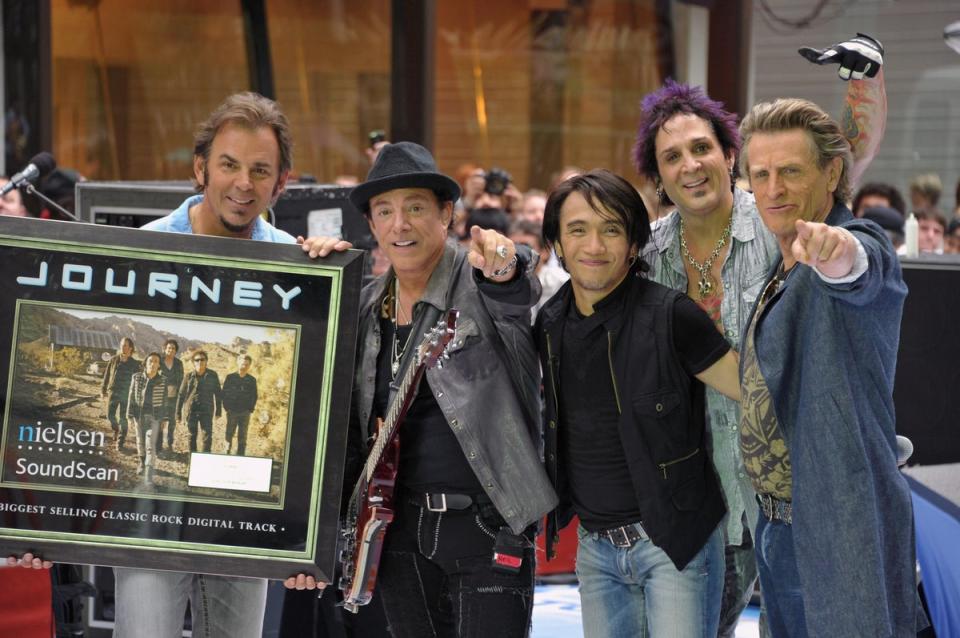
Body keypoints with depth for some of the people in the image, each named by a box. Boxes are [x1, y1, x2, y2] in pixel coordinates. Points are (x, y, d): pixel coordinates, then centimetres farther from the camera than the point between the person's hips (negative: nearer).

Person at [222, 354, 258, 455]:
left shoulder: (252, 380, 4)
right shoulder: (230, 377, -1)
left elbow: (254, 396, 7)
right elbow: (224, 393, 0)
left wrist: (250, 408, -2)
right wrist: (226, 407, -7)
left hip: (245, 412, 1)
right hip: (232, 411, -1)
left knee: (242, 437, 5)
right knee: (229, 435, 4)